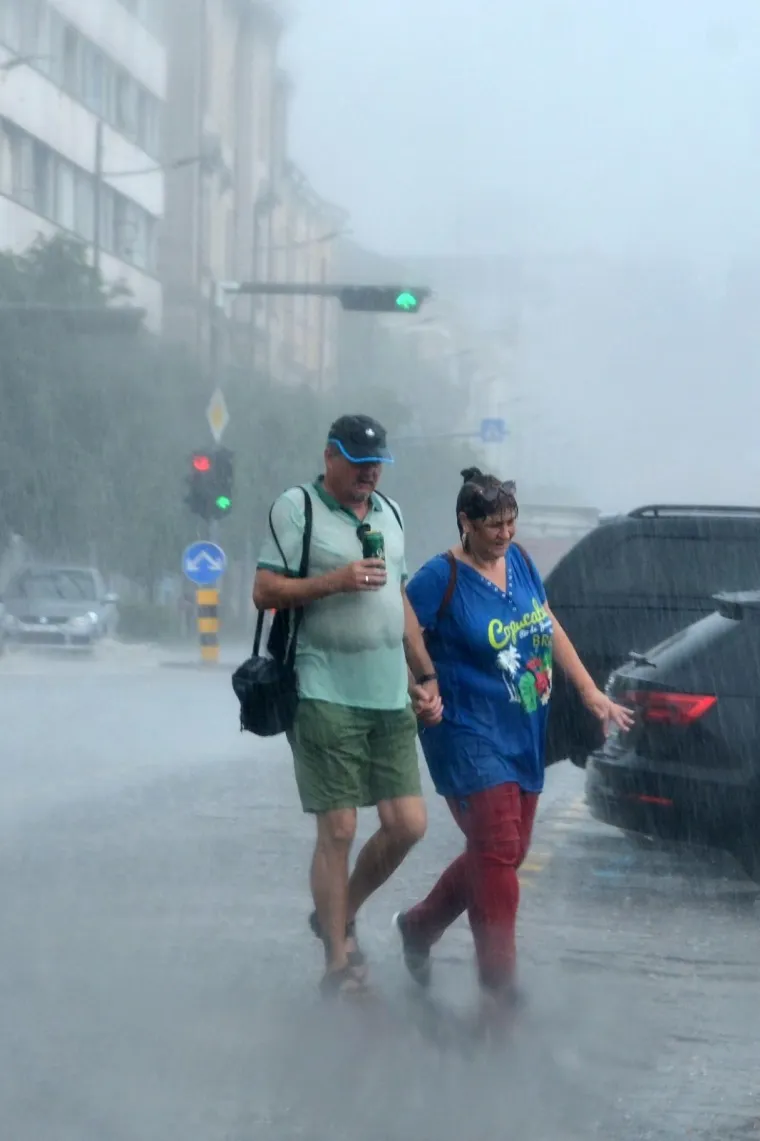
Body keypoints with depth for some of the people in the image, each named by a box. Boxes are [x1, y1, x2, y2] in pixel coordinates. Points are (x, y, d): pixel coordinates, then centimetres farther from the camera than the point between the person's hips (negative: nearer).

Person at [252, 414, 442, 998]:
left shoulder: (390, 513, 18)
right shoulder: (296, 508, -3)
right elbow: (264, 592, -7)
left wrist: (425, 676, 19)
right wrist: (335, 580, -16)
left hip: (390, 698, 6)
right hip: (326, 696, -6)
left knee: (408, 824, 1)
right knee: (338, 830, -5)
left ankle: (340, 915, 23)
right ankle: (337, 962, 3)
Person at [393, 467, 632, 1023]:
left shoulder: (520, 561, 7)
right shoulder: (440, 578, -13)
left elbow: (552, 629, 17)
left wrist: (590, 691, 16)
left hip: (524, 736, 8)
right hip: (470, 738, -7)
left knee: (507, 854, 13)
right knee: (498, 853, -12)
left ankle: (420, 926, 34)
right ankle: (499, 988, -7)